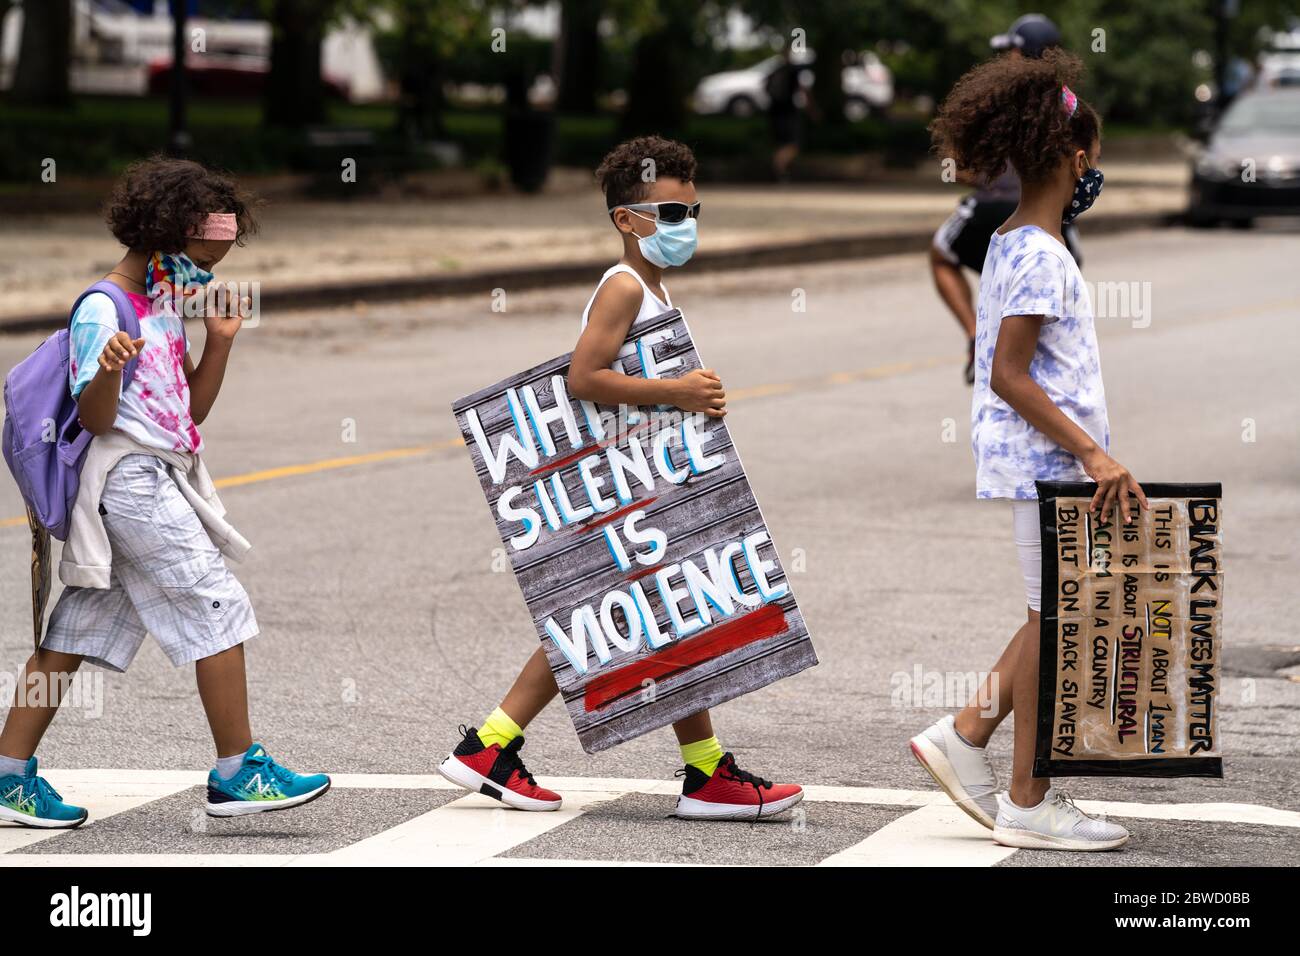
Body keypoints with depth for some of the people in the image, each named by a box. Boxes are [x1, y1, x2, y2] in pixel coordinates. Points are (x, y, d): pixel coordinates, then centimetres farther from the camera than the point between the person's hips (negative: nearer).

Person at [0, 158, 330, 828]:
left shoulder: (167, 307, 17)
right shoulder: (103, 311, -12)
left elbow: (193, 409, 21)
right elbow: (94, 418, -17)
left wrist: (220, 340, 10)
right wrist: (108, 369, -37)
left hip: (160, 482, 9)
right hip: (131, 478, -9)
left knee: (75, 635, 8)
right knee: (218, 611, -8)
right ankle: (238, 773, -3)